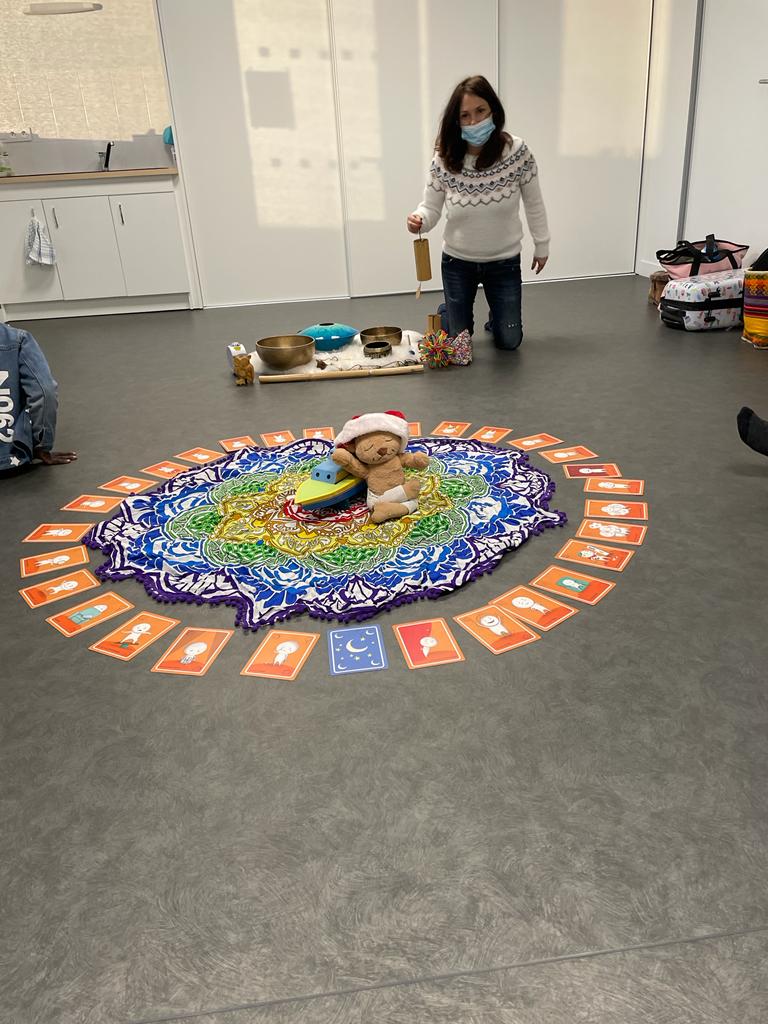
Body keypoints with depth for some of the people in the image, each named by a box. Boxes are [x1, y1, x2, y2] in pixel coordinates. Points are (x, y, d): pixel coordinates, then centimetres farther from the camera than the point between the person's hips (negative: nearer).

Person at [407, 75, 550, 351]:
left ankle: (496, 317, 44)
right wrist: (418, 220, -32)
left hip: (504, 262, 0)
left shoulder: (517, 151, -17)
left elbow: (533, 203, -5)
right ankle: (450, 313, 47)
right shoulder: (444, 160, -16)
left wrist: (542, 245, 3)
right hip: (458, 262, 0)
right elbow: (431, 208, -9)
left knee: (508, 341, 9)